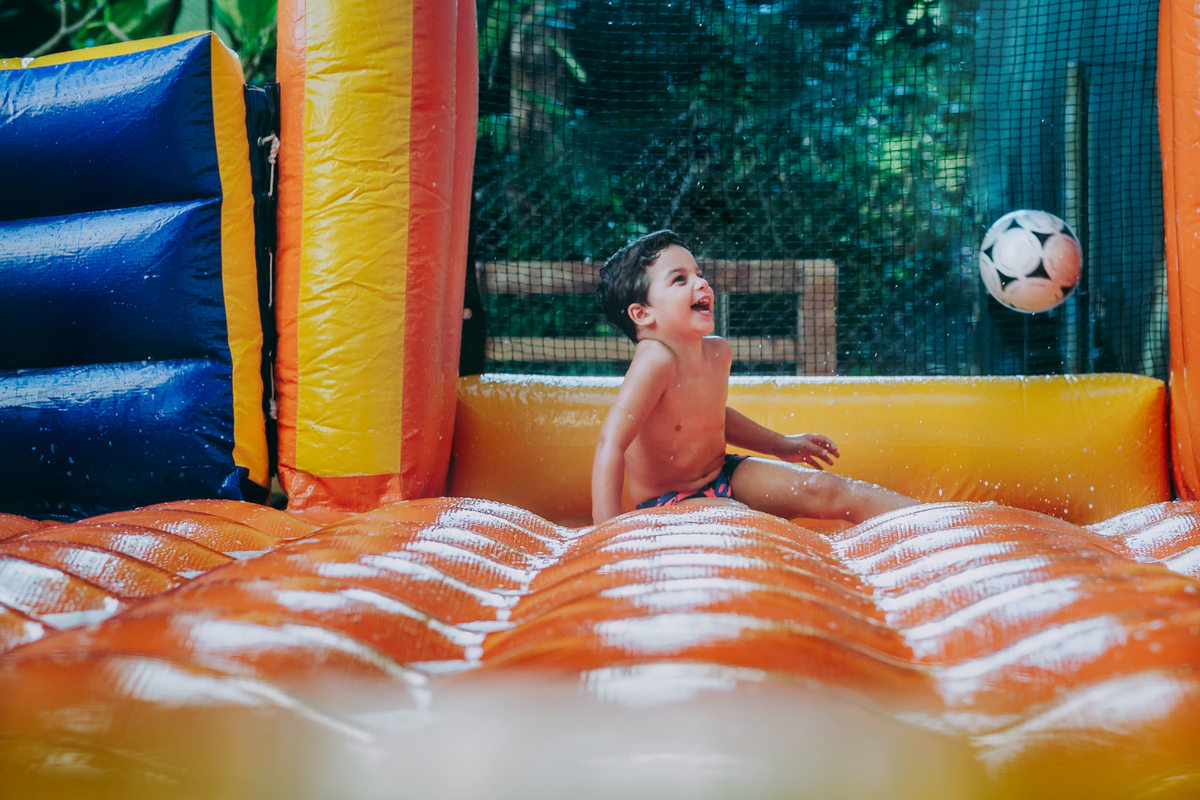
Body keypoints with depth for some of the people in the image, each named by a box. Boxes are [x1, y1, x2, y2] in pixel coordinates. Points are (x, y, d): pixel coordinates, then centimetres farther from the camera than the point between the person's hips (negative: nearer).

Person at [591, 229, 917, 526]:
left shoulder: (717, 351, 0)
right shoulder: (656, 360, -28)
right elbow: (611, 442, -35)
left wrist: (781, 445, 29)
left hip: (723, 474, 8)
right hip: (670, 502, -8)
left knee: (827, 489, -4)